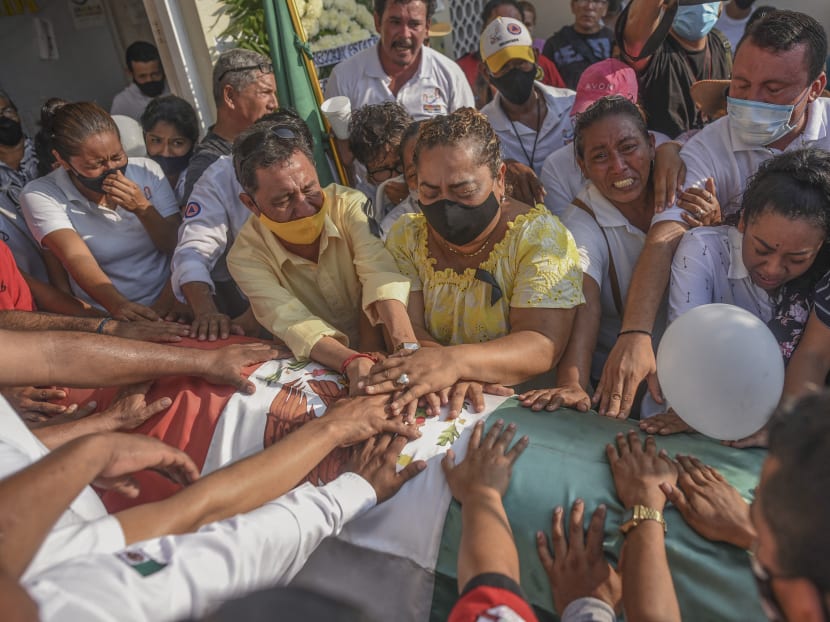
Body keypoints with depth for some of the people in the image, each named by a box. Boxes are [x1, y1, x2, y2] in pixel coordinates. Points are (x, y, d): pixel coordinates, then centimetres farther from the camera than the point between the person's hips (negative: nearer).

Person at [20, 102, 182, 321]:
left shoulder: (147, 171, 4)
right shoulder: (41, 194, -5)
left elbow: (179, 247, 1)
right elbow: (78, 260, -19)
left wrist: (143, 209, -16)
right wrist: (117, 305, -37)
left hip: (166, 311, 2)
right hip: (106, 319, -2)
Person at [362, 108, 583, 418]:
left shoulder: (539, 236, -9)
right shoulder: (406, 236, 2)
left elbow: (543, 346, -17)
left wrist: (455, 362, -33)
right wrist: (441, 373, -26)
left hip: (524, 406, -3)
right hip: (434, 405, 3)